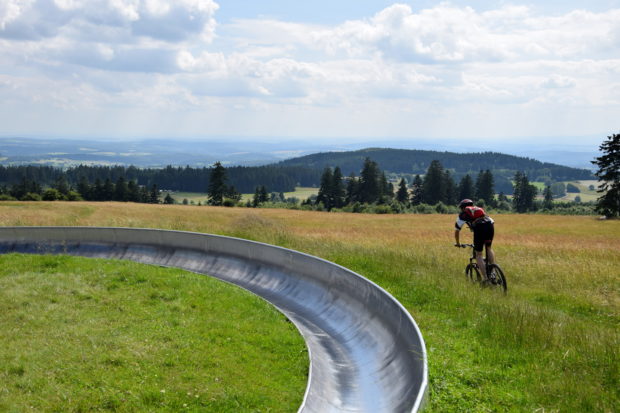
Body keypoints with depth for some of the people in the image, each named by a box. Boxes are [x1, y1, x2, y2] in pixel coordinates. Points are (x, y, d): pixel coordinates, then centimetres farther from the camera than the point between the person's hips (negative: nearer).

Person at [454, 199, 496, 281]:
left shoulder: (462, 214, 25)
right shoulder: (479, 209, 38)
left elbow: (457, 231, 29)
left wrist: (458, 243, 44)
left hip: (479, 228, -4)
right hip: (490, 225, 4)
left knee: (478, 254, 7)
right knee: (489, 248, 27)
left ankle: (485, 278, 0)